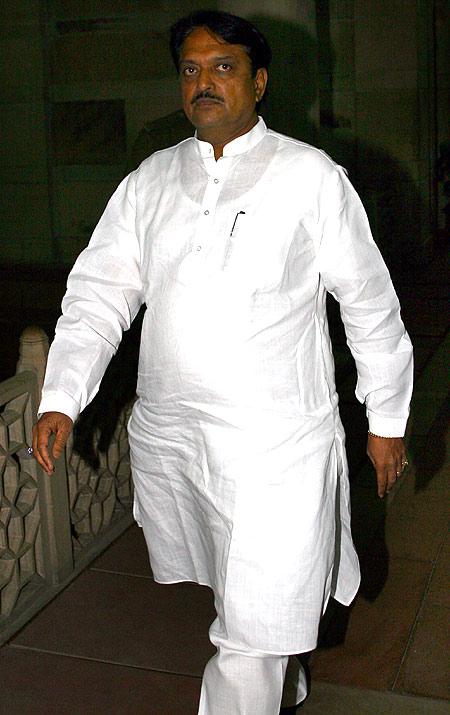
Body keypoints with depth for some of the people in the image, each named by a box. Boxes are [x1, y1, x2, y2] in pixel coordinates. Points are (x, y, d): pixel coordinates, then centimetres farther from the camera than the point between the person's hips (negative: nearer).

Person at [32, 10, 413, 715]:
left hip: (274, 443, -5)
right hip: (165, 432, 5)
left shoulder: (310, 175, -5)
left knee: (255, 629, -2)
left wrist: (387, 420, 2)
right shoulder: (149, 180, 7)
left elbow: (371, 303, -1)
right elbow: (100, 292, 4)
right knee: (235, 595, 24)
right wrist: (61, 398, -6)